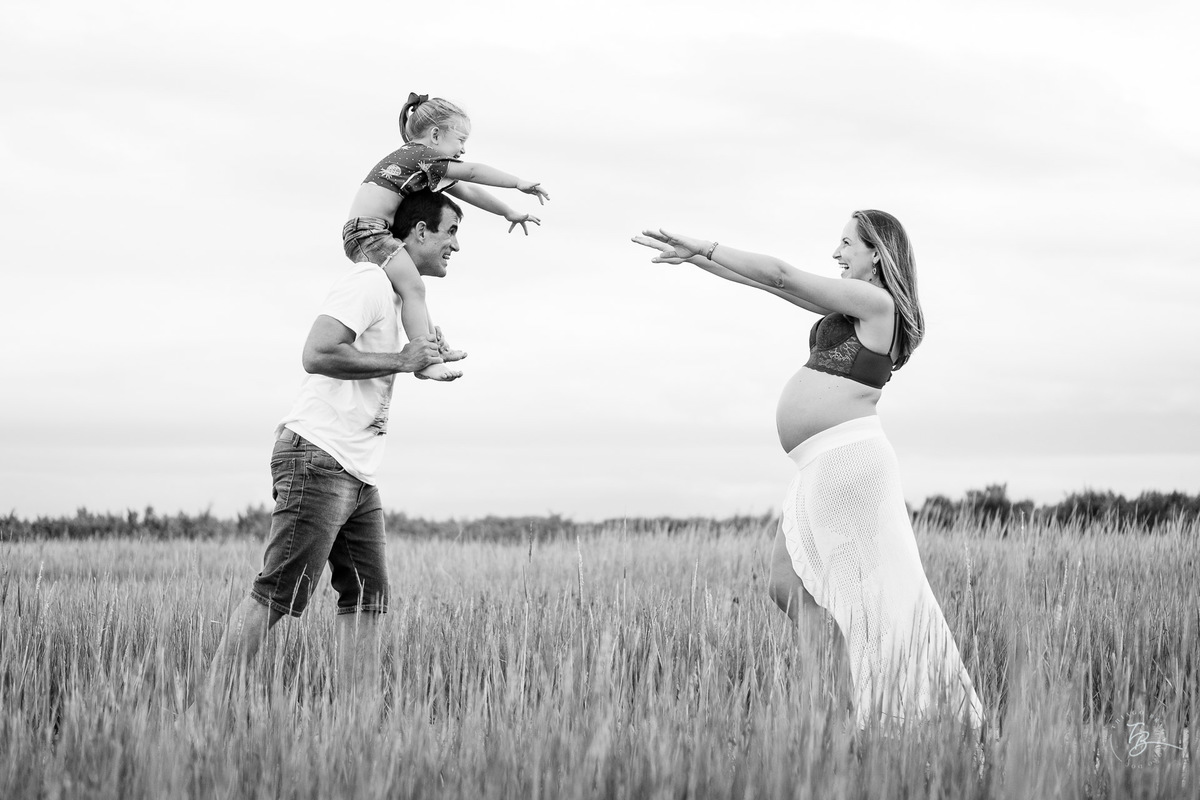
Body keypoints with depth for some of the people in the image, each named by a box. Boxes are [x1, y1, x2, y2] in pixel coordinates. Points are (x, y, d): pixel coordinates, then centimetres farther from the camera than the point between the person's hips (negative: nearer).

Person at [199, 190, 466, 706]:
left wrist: (428, 355, 16)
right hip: (318, 458, -10)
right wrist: (401, 362, -17)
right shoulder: (368, 283, -11)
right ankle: (209, 702, -10)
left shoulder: (398, 293, 22)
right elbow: (317, 355, -23)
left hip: (358, 472, 10)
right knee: (279, 594, -12)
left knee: (368, 597, 5)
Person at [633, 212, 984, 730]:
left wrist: (702, 247, -2)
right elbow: (778, 285, 23)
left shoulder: (874, 301, -6)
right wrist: (696, 257, 21)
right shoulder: (851, 306, 21)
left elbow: (781, 276, -8)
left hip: (848, 455, -10)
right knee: (786, 585, 8)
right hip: (822, 467, 10)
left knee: (875, 589, -12)